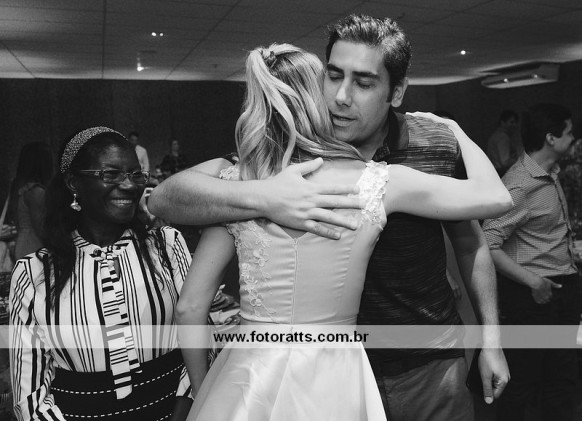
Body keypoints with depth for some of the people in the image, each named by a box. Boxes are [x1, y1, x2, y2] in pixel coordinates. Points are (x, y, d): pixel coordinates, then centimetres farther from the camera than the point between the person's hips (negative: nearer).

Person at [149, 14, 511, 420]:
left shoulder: (436, 146, -11)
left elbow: (470, 240, 5)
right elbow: (165, 198, -21)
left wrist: (490, 337, 5)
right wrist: (261, 197, -38)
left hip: (430, 368, 1)